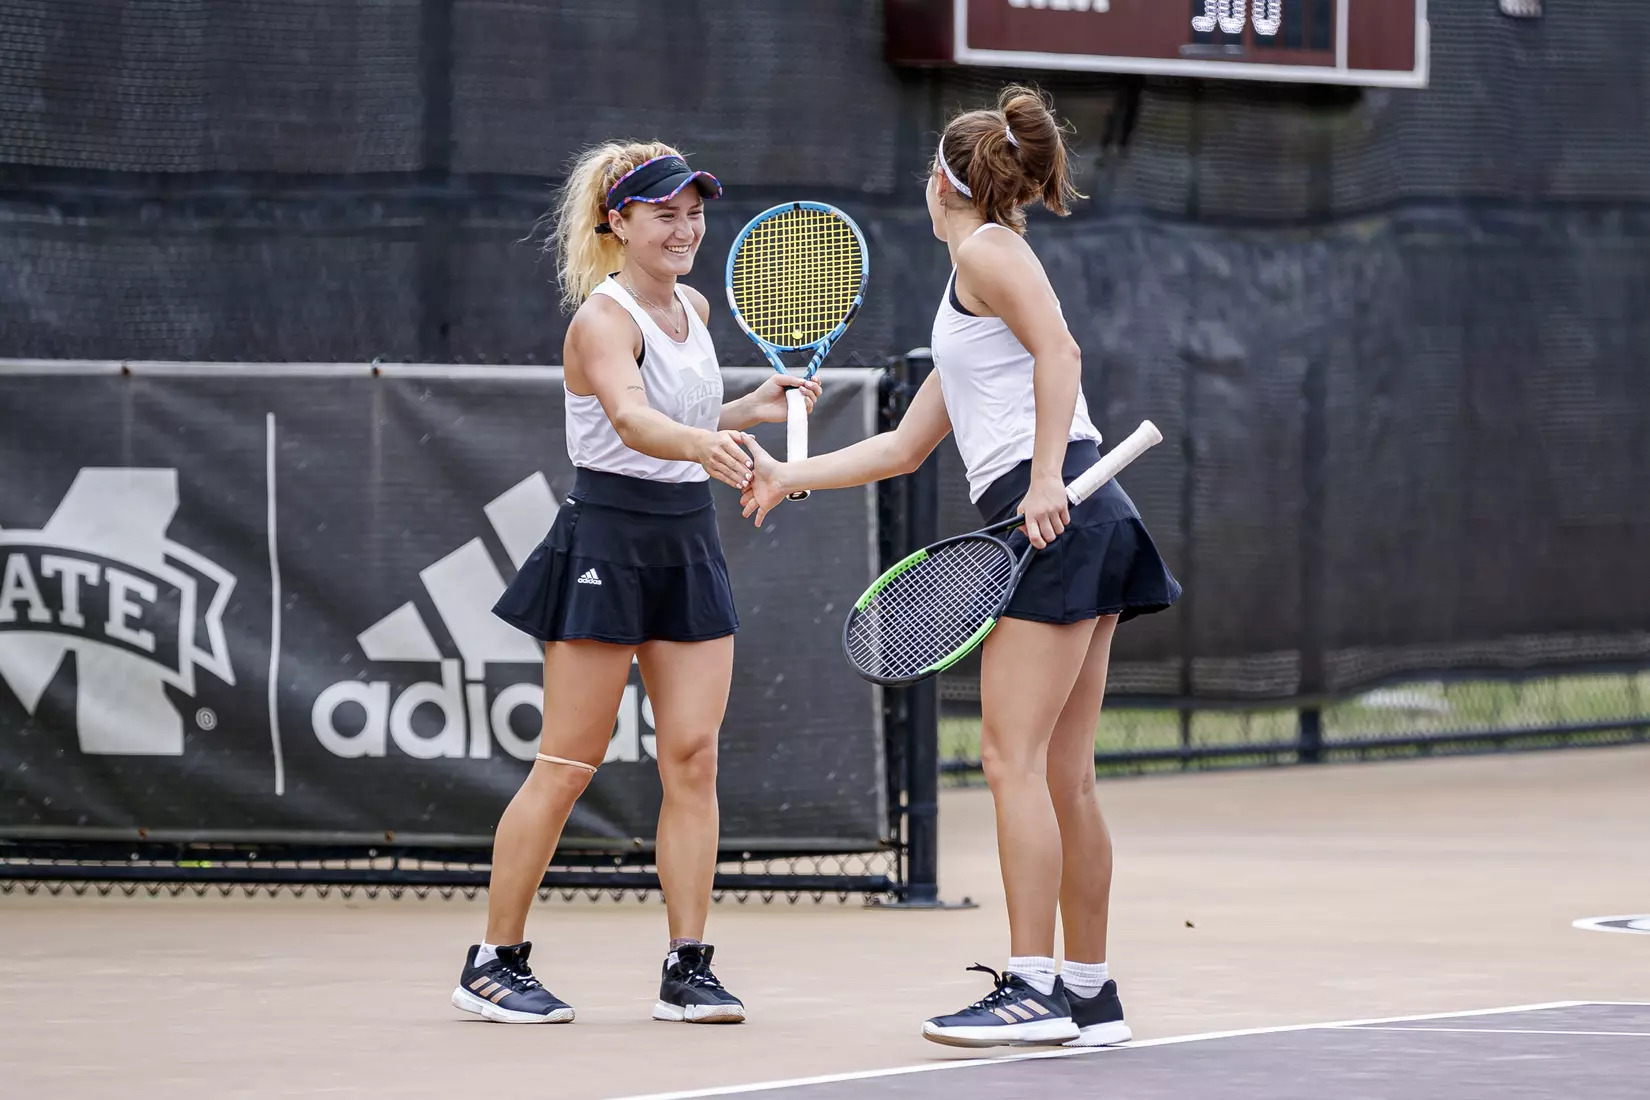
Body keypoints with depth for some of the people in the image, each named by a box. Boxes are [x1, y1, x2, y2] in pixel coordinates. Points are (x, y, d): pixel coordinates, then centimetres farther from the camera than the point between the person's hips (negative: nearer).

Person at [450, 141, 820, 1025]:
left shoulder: (692, 307, 11)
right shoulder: (604, 319, -15)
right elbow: (632, 420, -34)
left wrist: (748, 411, 7)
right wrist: (703, 445, -53)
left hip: (688, 549, 7)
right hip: (607, 544, -7)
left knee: (694, 757, 1)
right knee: (567, 764, -4)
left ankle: (687, 968, 3)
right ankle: (494, 962, 5)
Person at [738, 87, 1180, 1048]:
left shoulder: (987, 251, 1)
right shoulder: (969, 309, 28)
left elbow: (1060, 350, -15)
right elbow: (904, 447, 33)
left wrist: (1046, 479, -23)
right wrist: (788, 477, 36)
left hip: (1055, 513, -9)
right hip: (1072, 535, 9)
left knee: (1014, 759, -11)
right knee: (1064, 777, 8)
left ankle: (1034, 988, -15)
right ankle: (1090, 994, 10)